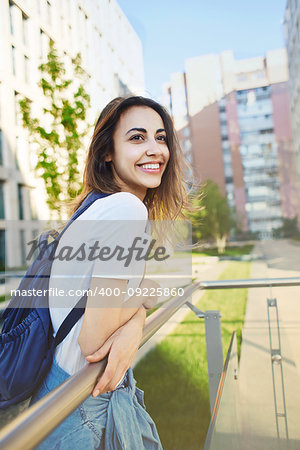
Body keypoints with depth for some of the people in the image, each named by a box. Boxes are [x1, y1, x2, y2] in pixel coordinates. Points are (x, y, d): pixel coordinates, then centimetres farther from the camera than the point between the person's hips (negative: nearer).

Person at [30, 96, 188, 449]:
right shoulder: (127, 208, -26)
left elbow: (134, 302, 3)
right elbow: (93, 344, -26)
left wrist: (133, 326, -18)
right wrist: (142, 298, -11)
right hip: (86, 407, -9)